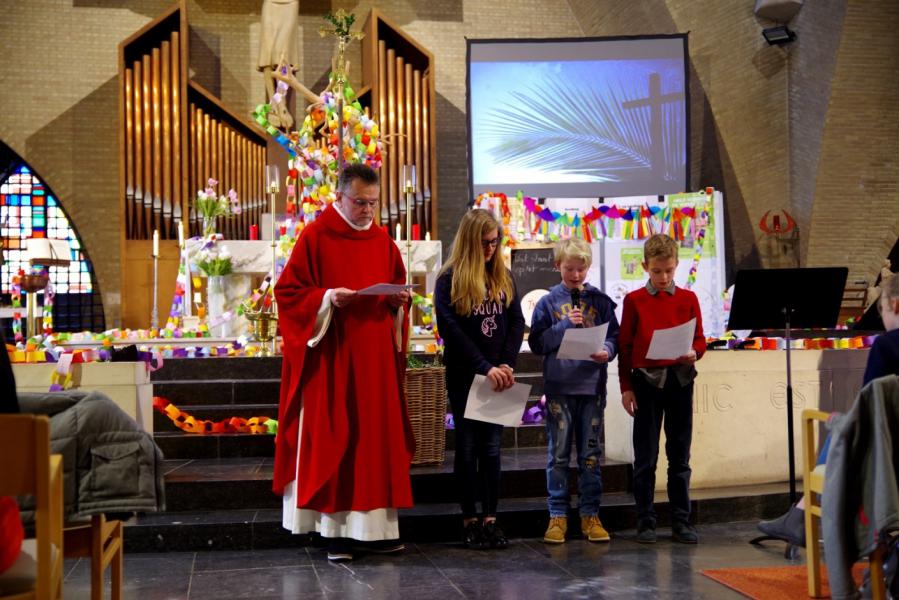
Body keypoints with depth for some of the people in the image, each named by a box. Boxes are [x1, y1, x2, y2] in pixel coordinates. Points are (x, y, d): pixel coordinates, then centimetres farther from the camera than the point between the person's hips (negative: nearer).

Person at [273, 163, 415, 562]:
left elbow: (398, 290, 19)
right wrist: (328, 298, -19)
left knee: (378, 437, 5)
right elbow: (288, 291, -5)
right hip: (331, 357, -5)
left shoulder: (383, 242, 11)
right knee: (332, 439, -2)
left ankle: (374, 525, 13)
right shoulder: (314, 238, -4)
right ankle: (336, 530, 4)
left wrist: (398, 302, -3)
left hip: (376, 356, 5)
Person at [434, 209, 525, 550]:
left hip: (497, 375, 3)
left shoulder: (504, 276, 9)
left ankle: (491, 519, 10)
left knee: (492, 446, 5)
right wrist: (484, 367, -20)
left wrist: (506, 363, -10)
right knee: (467, 446, 4)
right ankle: (469, 520, 10)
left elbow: (516, 322, 5)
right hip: (464, 375, -3)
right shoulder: (449, 279, -5)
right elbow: (449, 329, -13)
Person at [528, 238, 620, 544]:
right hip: (559, 386, -1)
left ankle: (590, 515, 15)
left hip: (592, 384, 1)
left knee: (591, 454, 6)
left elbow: (614, 336, 6)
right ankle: (558, 516, 11)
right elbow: (536, 343, -2)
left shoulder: (599, 300, 7)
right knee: (558, 454, 4)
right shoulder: (548, 302, 3)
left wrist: (607, 351, -15)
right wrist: (565, 325, -13)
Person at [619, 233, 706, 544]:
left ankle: (681, 520, 14)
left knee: (680, 455, 7)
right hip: (646, 380, -2)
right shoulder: (634, 300, 1)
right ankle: (645, 521, 11)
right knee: (645, 457, 3)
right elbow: (625, 346, 2)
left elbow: (699, 339, 8)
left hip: (680, 379, 2)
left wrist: (694, 353, -14)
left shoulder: (688, 299, 6)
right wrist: (626, 387, -1)